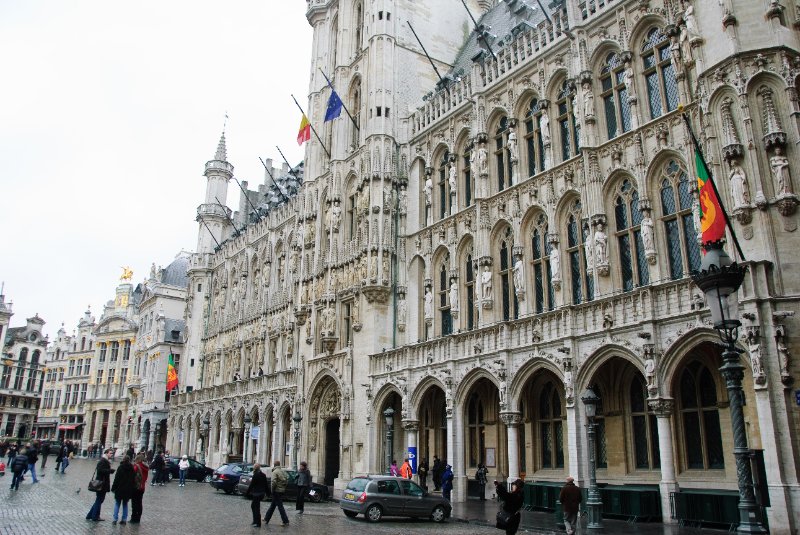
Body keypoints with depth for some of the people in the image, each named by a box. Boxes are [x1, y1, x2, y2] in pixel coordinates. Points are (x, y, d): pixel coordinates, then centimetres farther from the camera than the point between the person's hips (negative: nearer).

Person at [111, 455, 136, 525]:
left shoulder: (121, 467, -8)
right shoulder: (132, 469, 3)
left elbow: (116, 479, -10)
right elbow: (134, 480, 6)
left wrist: (113, 488, -2)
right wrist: (133, 490, 12)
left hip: (120, 489, -3)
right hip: (129, 490, 3)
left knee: (117, 504, 7)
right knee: (125, 504, 13)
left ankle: (115, 519, 2)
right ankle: (124, 519, 11)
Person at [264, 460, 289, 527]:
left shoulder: (275, 472, -13)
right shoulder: (283, 471, 10)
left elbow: (274, 482, -22)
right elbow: (287, 480, 9)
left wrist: (272, 490, -11)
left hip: (277, 491, -8)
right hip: (282, 490, 8)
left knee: (280, 506, -5)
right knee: (272, 505, 19)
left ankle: (286, 521, -5)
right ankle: (266, 519, 28)